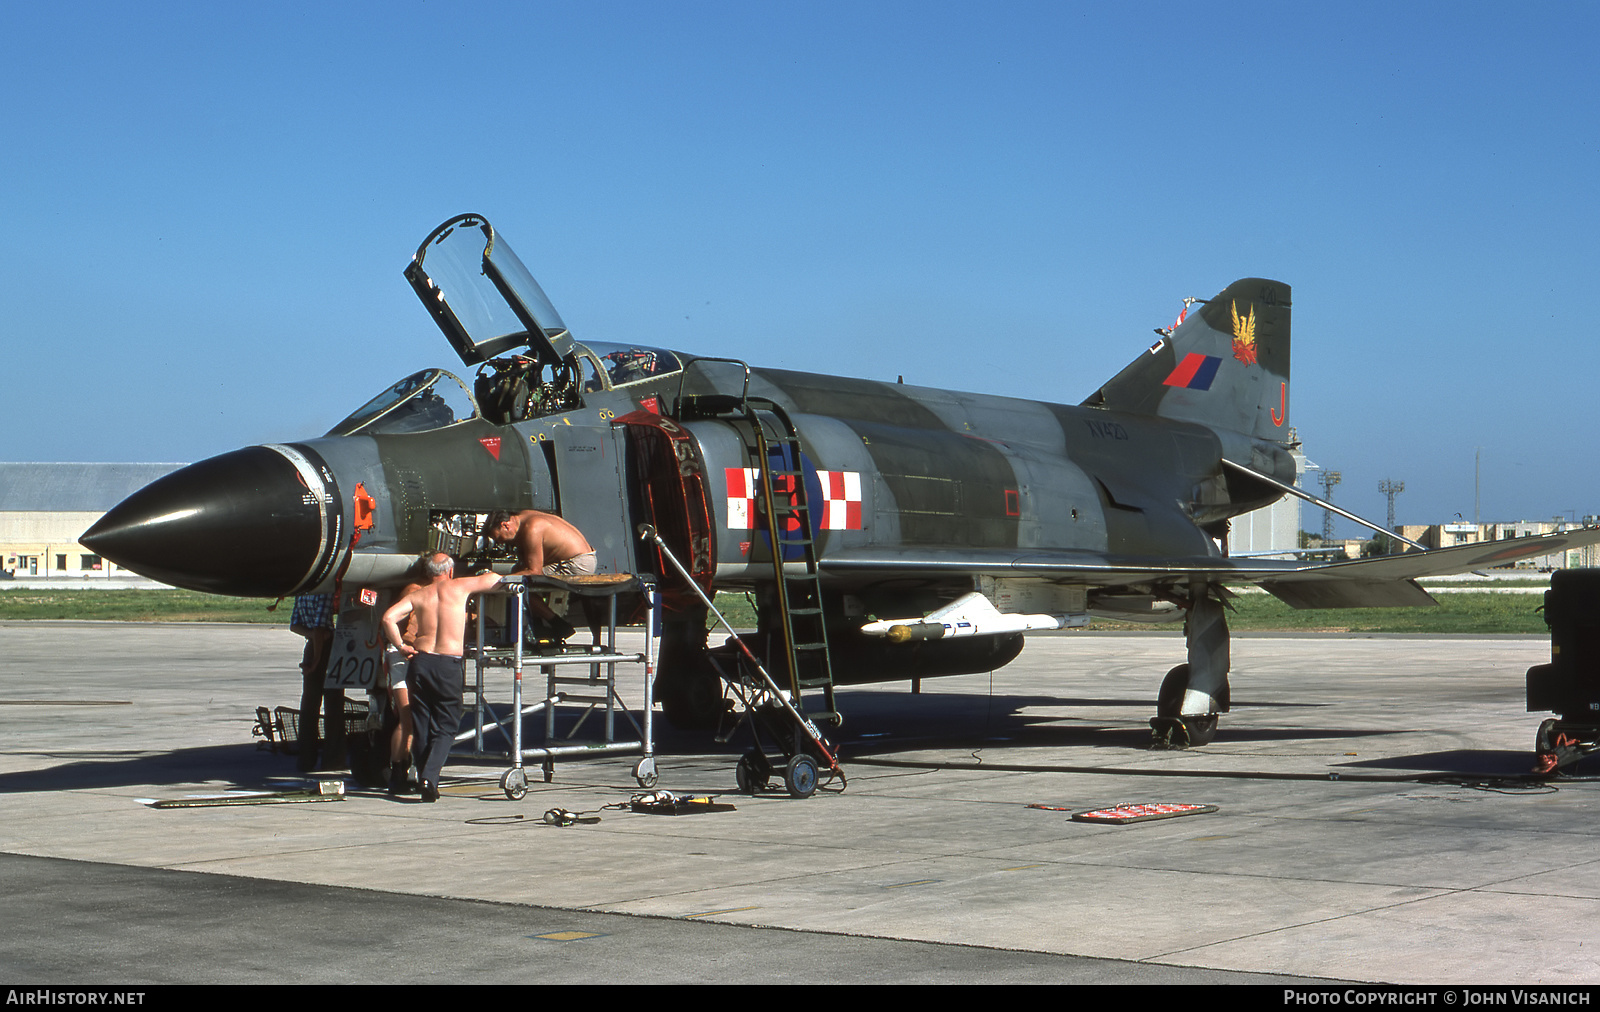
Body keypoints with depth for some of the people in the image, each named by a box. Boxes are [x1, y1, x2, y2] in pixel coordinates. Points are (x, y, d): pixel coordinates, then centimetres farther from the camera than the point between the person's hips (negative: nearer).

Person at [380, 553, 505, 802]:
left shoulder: (417, 595, 9)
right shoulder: (459, 587, 5)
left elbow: (388, 617, -4)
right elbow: (493, 578, 18)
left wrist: (401, 646, 5)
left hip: (420, 661, 2)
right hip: (450, 664, -2)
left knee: (422, 726, 12)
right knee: (445, 727, 2)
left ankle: (425, 778, 14)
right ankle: (430, 777, -16)